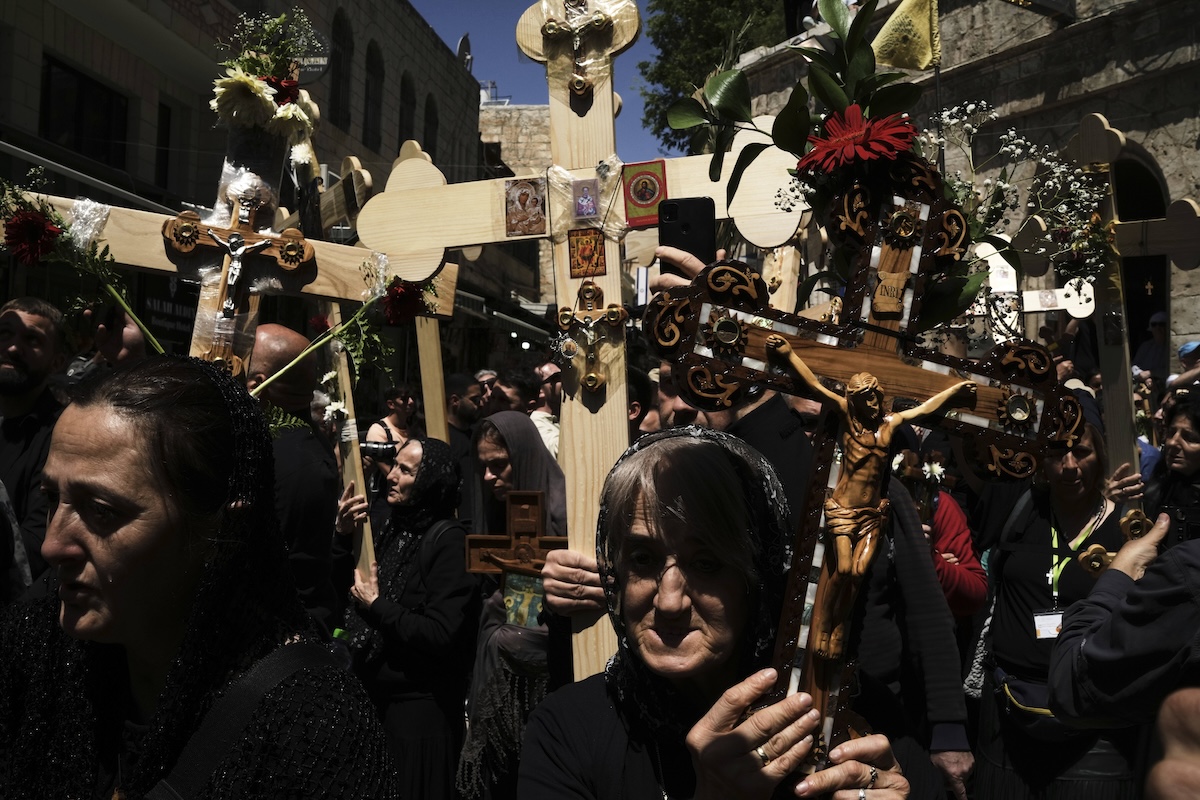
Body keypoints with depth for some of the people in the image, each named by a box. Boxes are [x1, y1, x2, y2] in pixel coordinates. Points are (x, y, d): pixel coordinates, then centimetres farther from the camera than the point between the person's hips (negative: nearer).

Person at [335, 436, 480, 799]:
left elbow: (441, 637, -24)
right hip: (376, 698, 8)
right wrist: (343, 535, -2)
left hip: (420, 708, -8)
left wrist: (376, 605, -17)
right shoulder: (394, 528, 4)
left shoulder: (448, 541, -18)